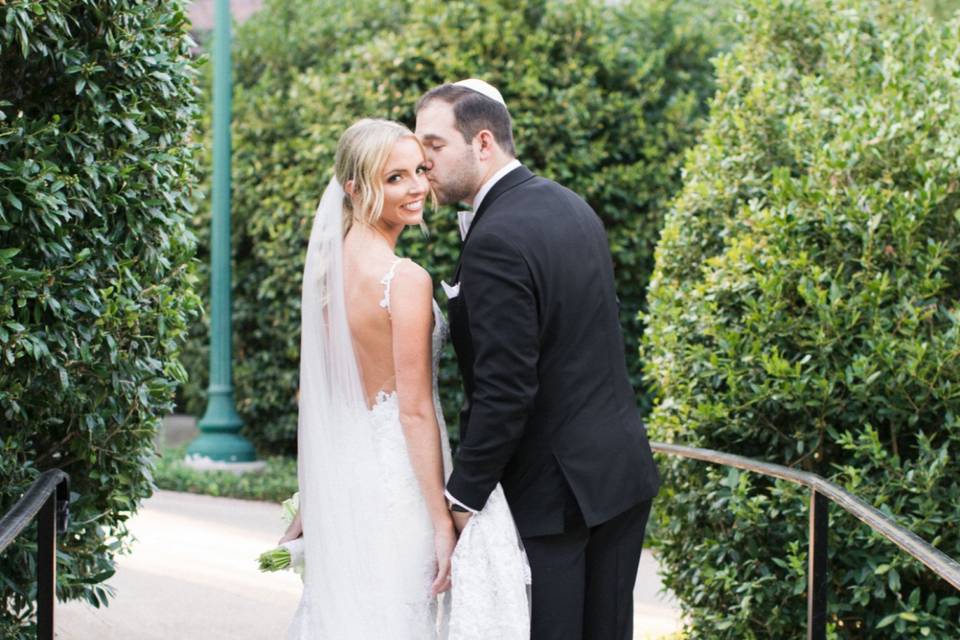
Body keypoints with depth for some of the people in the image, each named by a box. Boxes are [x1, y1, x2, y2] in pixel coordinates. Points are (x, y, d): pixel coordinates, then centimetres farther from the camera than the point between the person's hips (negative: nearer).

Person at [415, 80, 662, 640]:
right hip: (622, 467, 9)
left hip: (552, 489, -9)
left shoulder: (497, 240, -21)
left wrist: (461, 499, -16)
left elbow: (504, 390, -23)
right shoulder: (572, 206, 7)